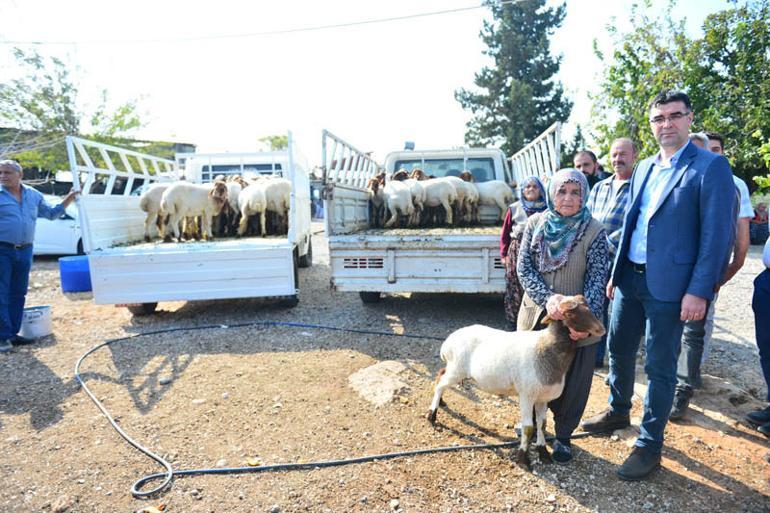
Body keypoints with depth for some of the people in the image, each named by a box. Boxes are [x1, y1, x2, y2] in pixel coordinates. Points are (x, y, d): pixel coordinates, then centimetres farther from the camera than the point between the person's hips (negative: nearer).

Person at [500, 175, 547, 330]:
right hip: (517, 252, 1)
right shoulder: (514, 208, 7)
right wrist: (504, 254, 5)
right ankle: (514, 326, 13)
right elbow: (505, 234, 10)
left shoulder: (547, 210, 5)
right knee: (515, 290, 3)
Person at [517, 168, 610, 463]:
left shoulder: (595, 233, -9)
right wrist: (547, 297, -23)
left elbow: (597, 280, -12)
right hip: (537, 314, 2)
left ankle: (563, 435, 32)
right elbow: (524, 268, -7)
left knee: (573, 381, 9)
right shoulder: (535, 224, -3)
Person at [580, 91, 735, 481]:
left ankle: (649, 445, 20)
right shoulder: (644, 168, 12)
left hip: (669, 284, -6)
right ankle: (618, 412, 40)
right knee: (619, 349, 17)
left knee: (659, 366, 5)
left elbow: (717, 235, -12)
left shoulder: (711, 167, -8)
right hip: (630, 277, 6)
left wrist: (699, 290, -17)